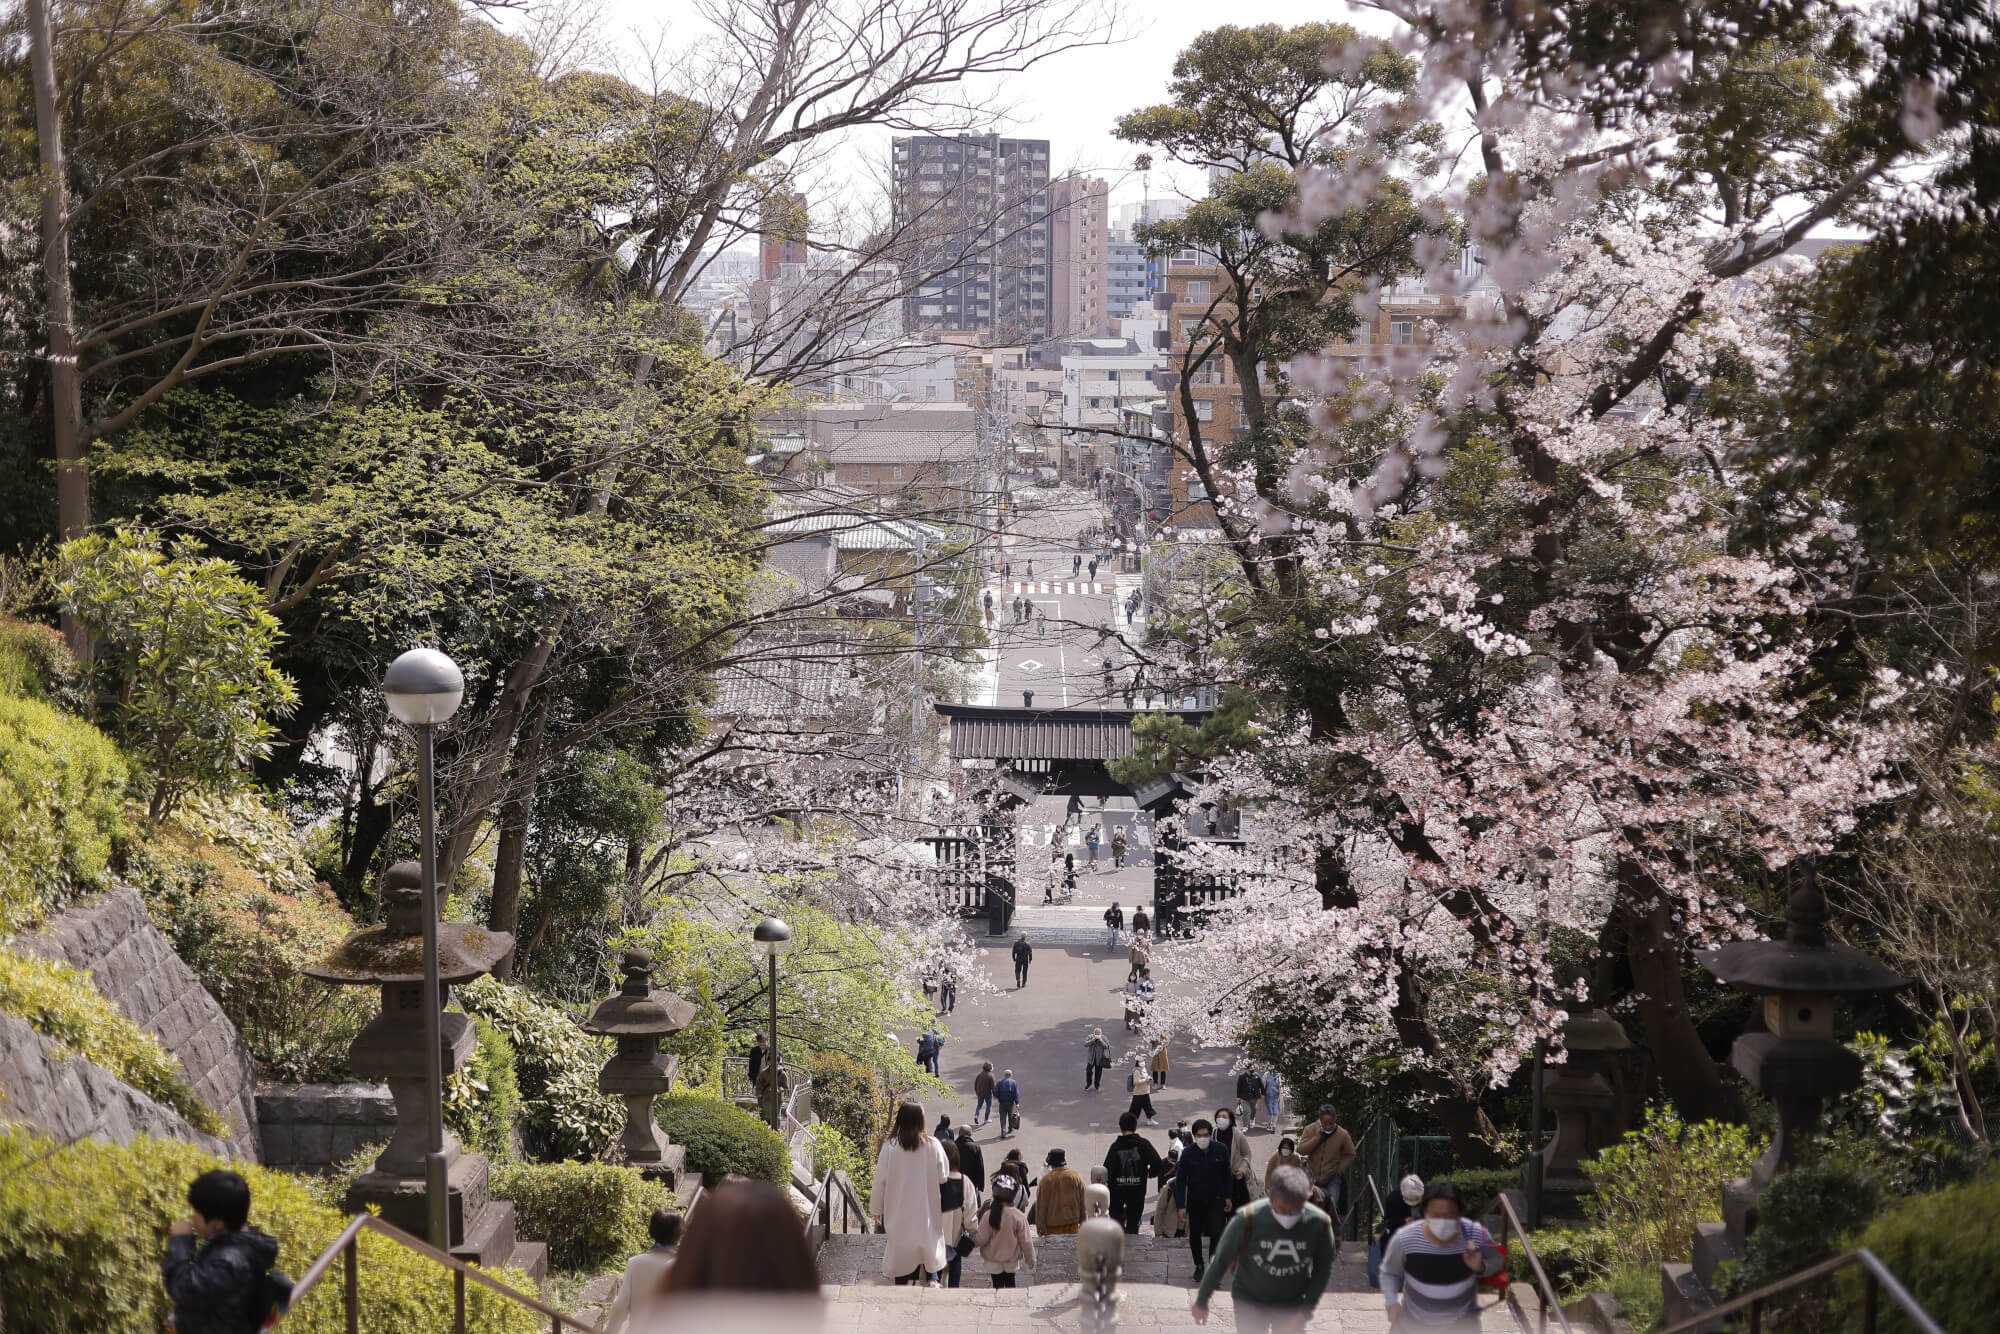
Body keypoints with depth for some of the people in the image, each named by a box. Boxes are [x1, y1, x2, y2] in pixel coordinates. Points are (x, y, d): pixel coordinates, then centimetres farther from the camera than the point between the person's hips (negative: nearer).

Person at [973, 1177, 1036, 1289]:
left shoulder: (988, 1215, -19)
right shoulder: (1019, 1216, -17)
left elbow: (981, 1239, -14)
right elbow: (1026, 1241, -9)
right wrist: (1030, 1259, 5)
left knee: (998, 1285, 8)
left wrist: (974, 1232, 7)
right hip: (1012, 1260, 1)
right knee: (1010, 1283, 21)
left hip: (993, 1261, -1)